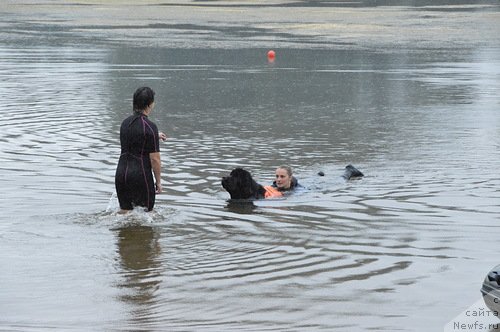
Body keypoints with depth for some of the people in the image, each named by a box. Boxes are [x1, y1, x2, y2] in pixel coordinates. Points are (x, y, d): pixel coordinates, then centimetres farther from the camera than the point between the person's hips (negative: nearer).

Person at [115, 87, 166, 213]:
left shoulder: (125, 122, 8)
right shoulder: (149, 126, -14)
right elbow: (155, 159, -13)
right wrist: (158, 181, -2)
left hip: (121, 173, 7)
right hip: (140, 175, -7)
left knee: (124, 212, 12)